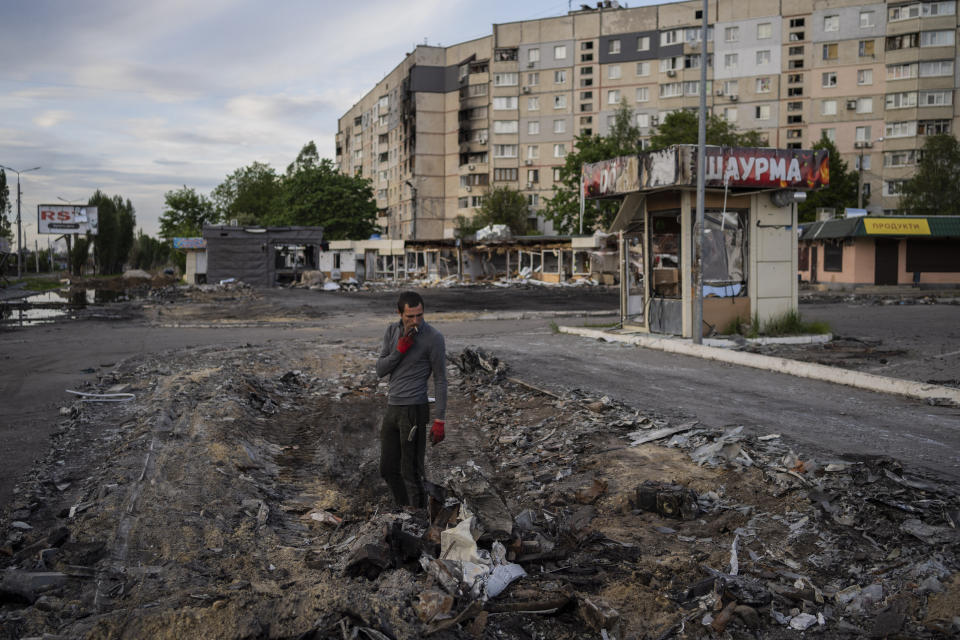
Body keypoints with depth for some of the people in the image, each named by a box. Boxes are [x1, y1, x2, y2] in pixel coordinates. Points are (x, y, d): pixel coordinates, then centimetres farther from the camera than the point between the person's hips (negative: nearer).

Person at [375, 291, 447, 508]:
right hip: (392, 408, 7)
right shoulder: (392, 331, 7)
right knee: (388, 469, 15)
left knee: (411, 472, -2)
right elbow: (380, 370, 4)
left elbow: (440, 380, -8)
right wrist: (399, 350, -13)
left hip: (413, 410, -6)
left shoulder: (433, 338, -10)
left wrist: (439, 421, -11)